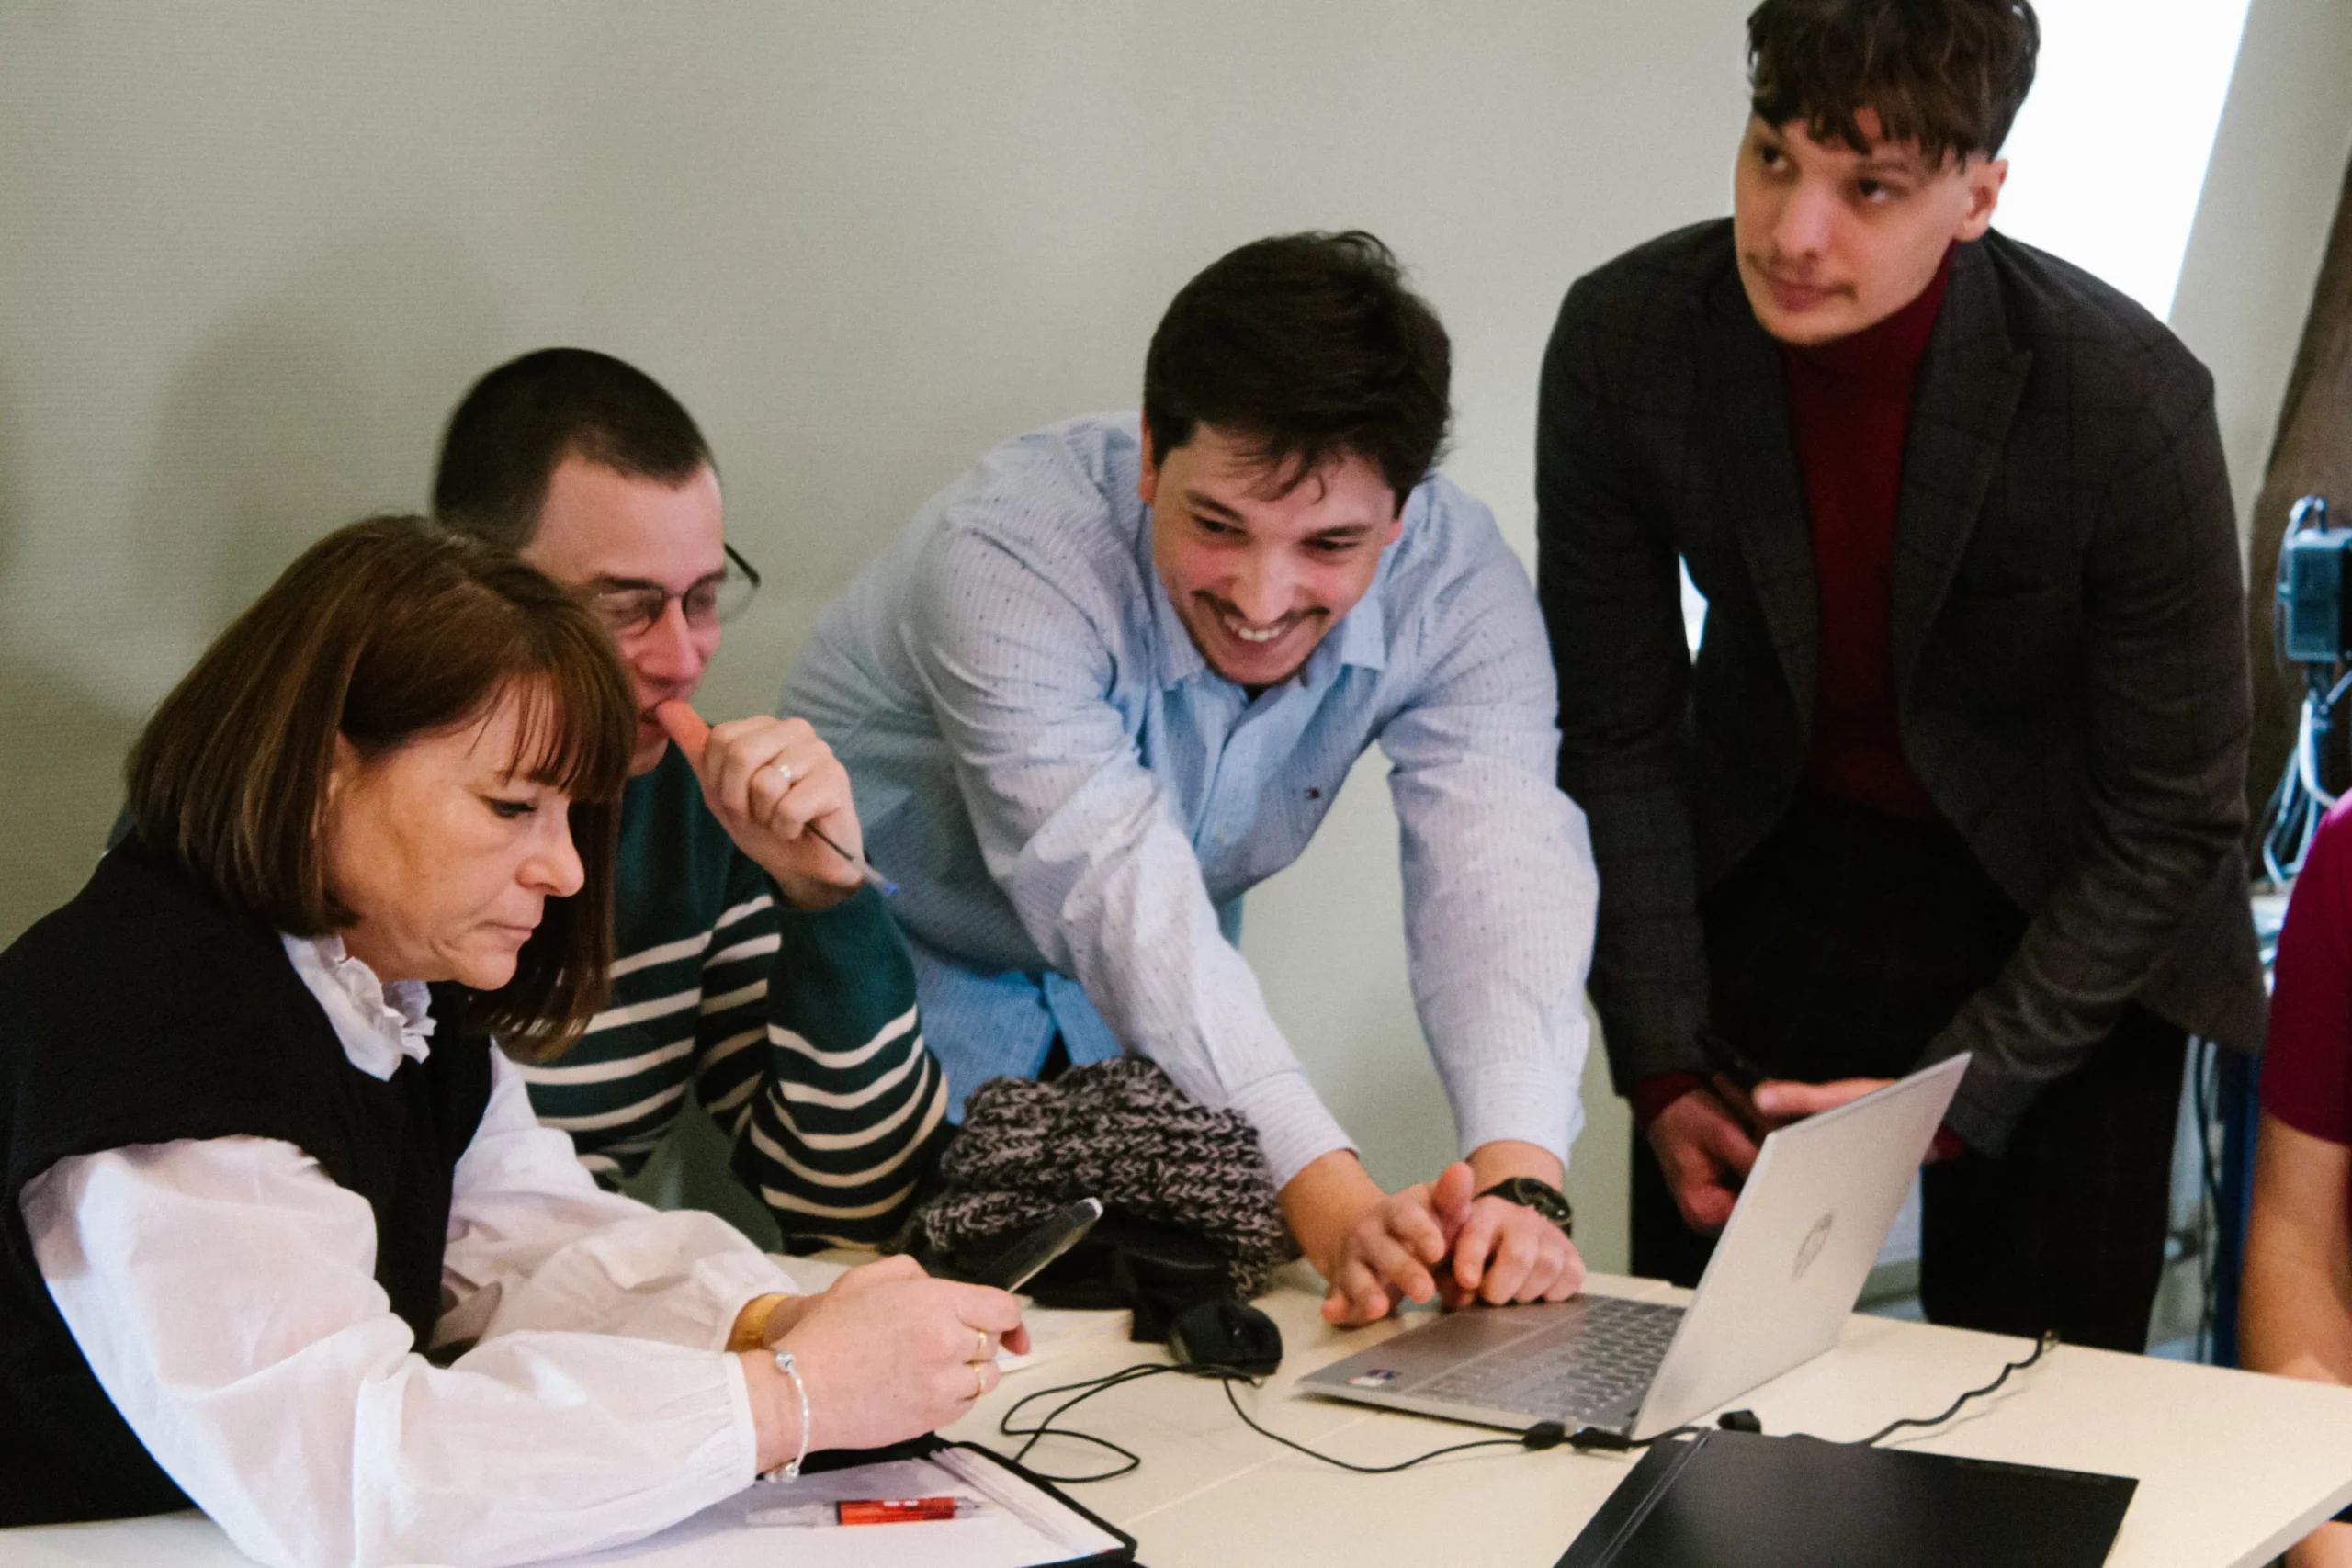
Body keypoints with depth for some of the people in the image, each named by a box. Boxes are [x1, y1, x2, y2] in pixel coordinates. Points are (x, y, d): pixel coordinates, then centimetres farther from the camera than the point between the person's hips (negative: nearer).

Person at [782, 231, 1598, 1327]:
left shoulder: (1453, 580, -23)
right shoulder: (1011, 549, -36)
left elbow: (1499, 867, -34)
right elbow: (1124, 905, -44)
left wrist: (1521, 1183, -53)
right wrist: (1333, 1203, -55)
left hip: (1154, 1009, 4)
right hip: (902, 967, -4)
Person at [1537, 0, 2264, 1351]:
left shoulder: (2132, 401, -25)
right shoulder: (1625, 341, -18)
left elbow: (2174, 821, -16)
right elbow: (1615, 735, -6)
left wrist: (1952, 1099, -19)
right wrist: (1662, 1073, -9)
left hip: (2065, 914, -2)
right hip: (1771, 871, 2)